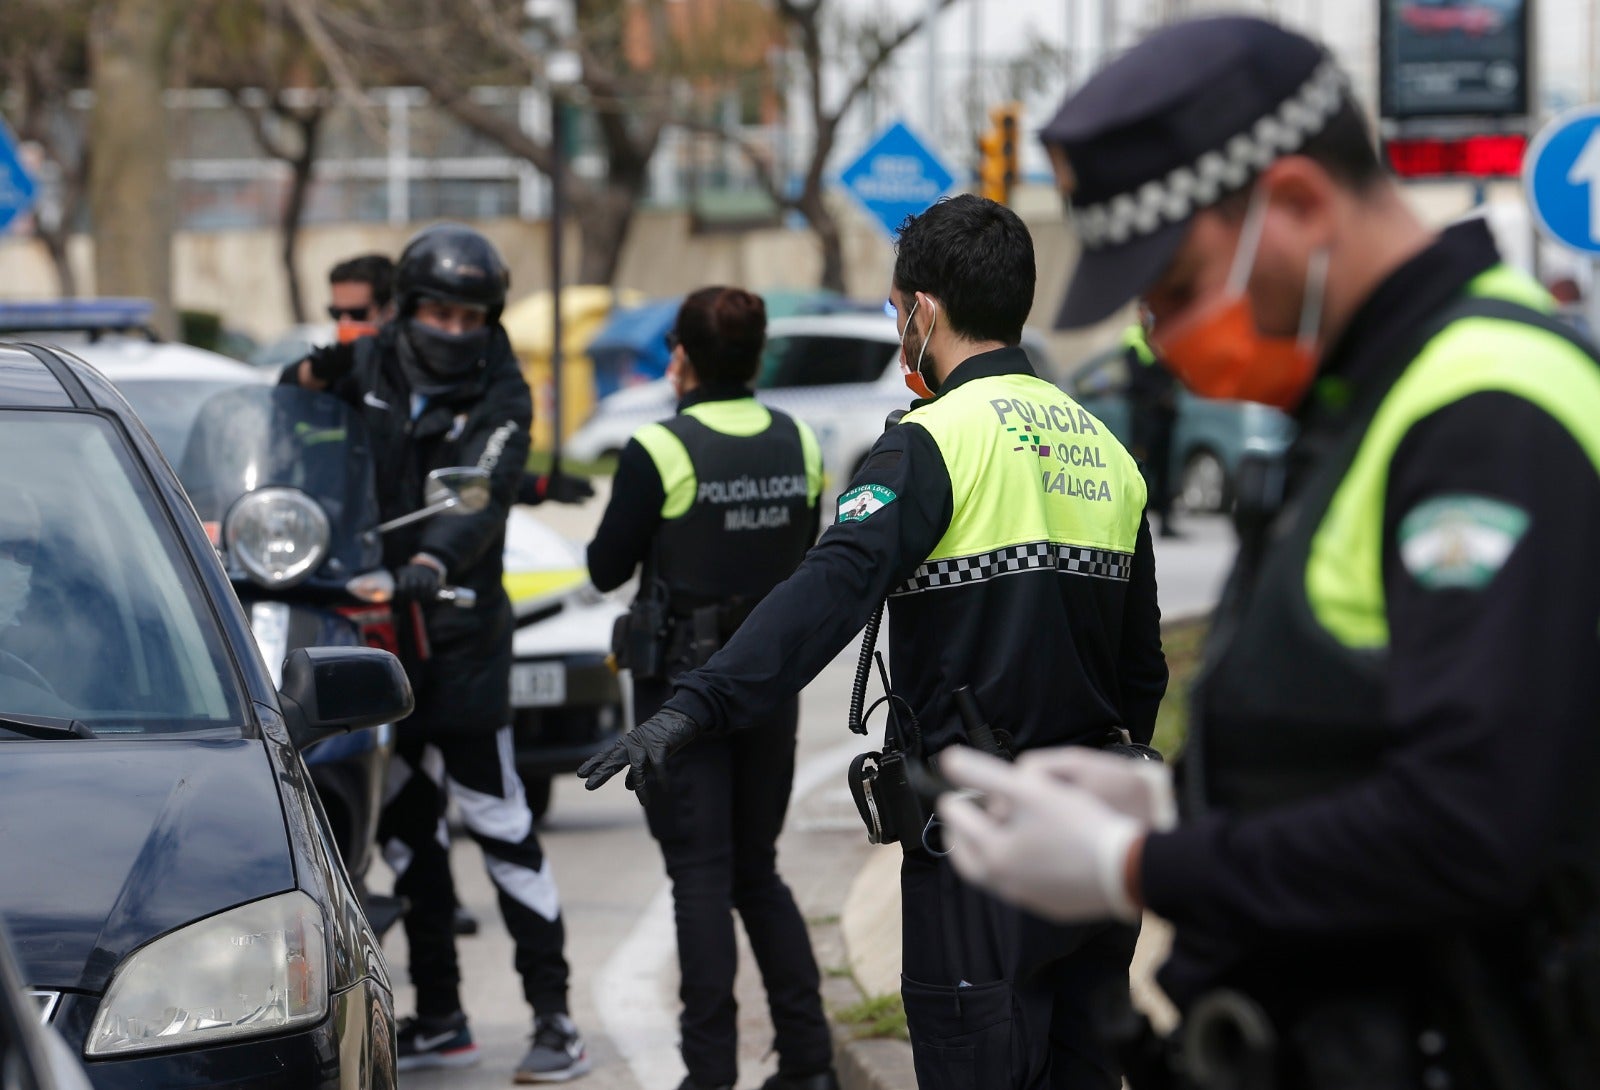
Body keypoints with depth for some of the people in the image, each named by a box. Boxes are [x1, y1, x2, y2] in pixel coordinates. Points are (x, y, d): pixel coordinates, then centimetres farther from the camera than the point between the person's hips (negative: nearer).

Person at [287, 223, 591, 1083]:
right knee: (404, 827, 11)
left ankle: (554, 1017, -2)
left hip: (462, 634, -5)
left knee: (498, 822, -7)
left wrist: (436, 561, -43)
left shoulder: (500, 401, -6)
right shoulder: (371, 370, 8)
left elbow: (482, 495, -24)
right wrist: (310, 377, 3)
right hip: (376, 628, 6)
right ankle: (438, 1018, 22)